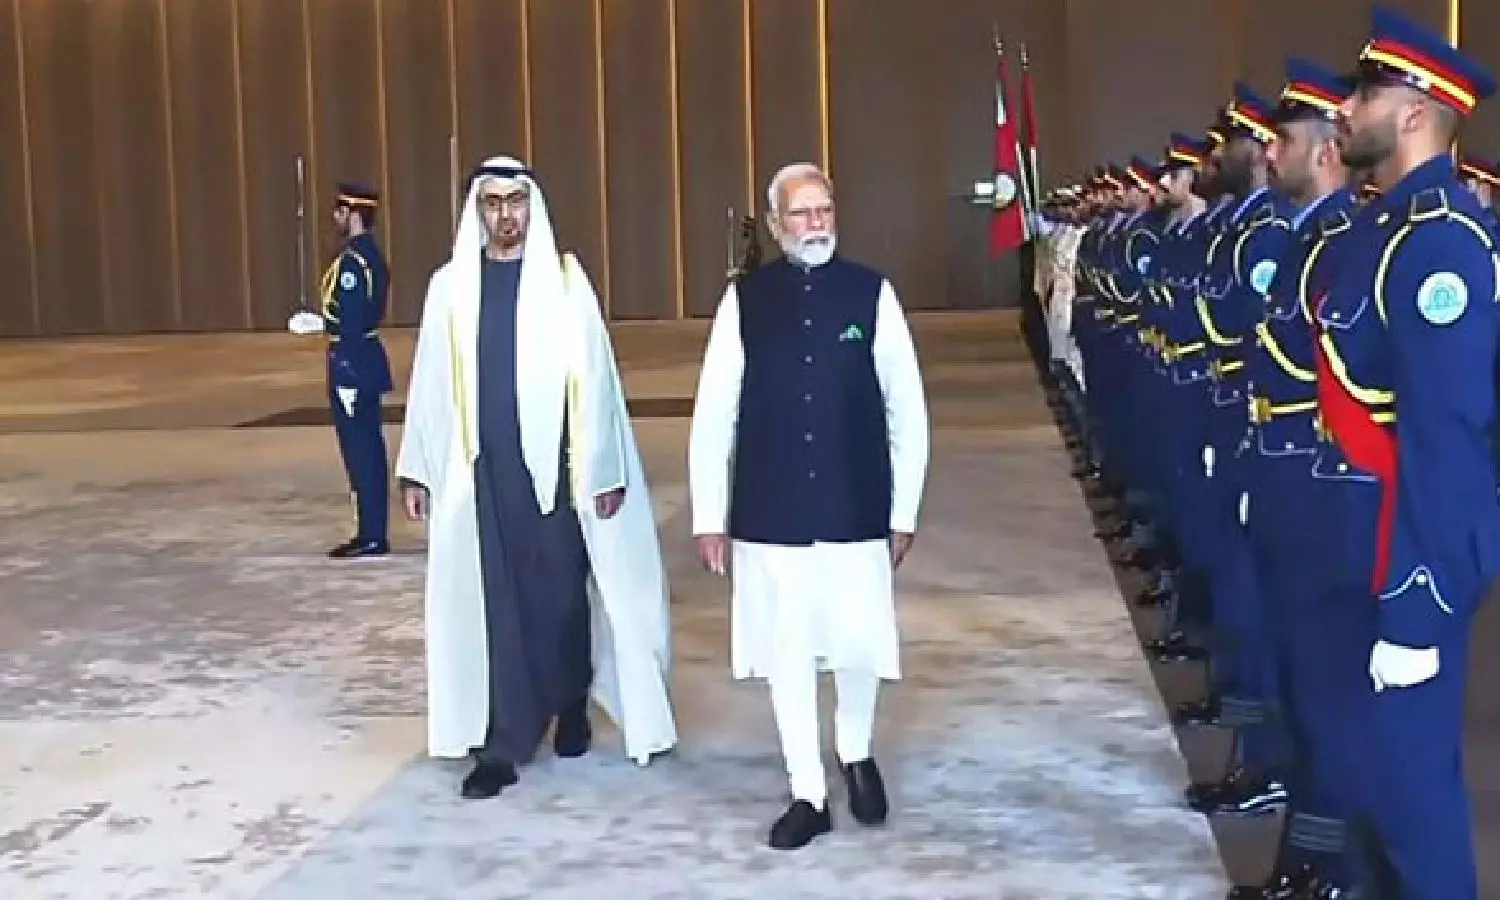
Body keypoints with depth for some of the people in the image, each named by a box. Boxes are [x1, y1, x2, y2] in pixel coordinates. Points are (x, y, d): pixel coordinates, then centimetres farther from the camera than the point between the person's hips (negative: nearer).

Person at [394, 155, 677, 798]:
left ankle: (572, 705, 33)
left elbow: (593, 377, -2)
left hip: (552, 465, -1)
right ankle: (500, 746, 8)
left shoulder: (564, 279, -1)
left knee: (564, 593, 9)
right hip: (480, 469, 1)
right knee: (493, 602, 2)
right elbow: (430, 381, 7)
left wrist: (605, 469, -5)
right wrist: (416, 470, 5)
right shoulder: (451, 285, 4)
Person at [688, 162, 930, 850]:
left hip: (855, 511, 0)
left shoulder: (872, 294, -4)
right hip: (769, 515, 1)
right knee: (787, 653, 9)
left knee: (858, 644, 5)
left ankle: (857, 756, 36)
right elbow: (714, 415, 0)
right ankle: (808, 794, 25)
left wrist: (904, 511, 2)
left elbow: (907, 411, 1)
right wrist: (709, 517, -1)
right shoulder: (744, 301, -3)